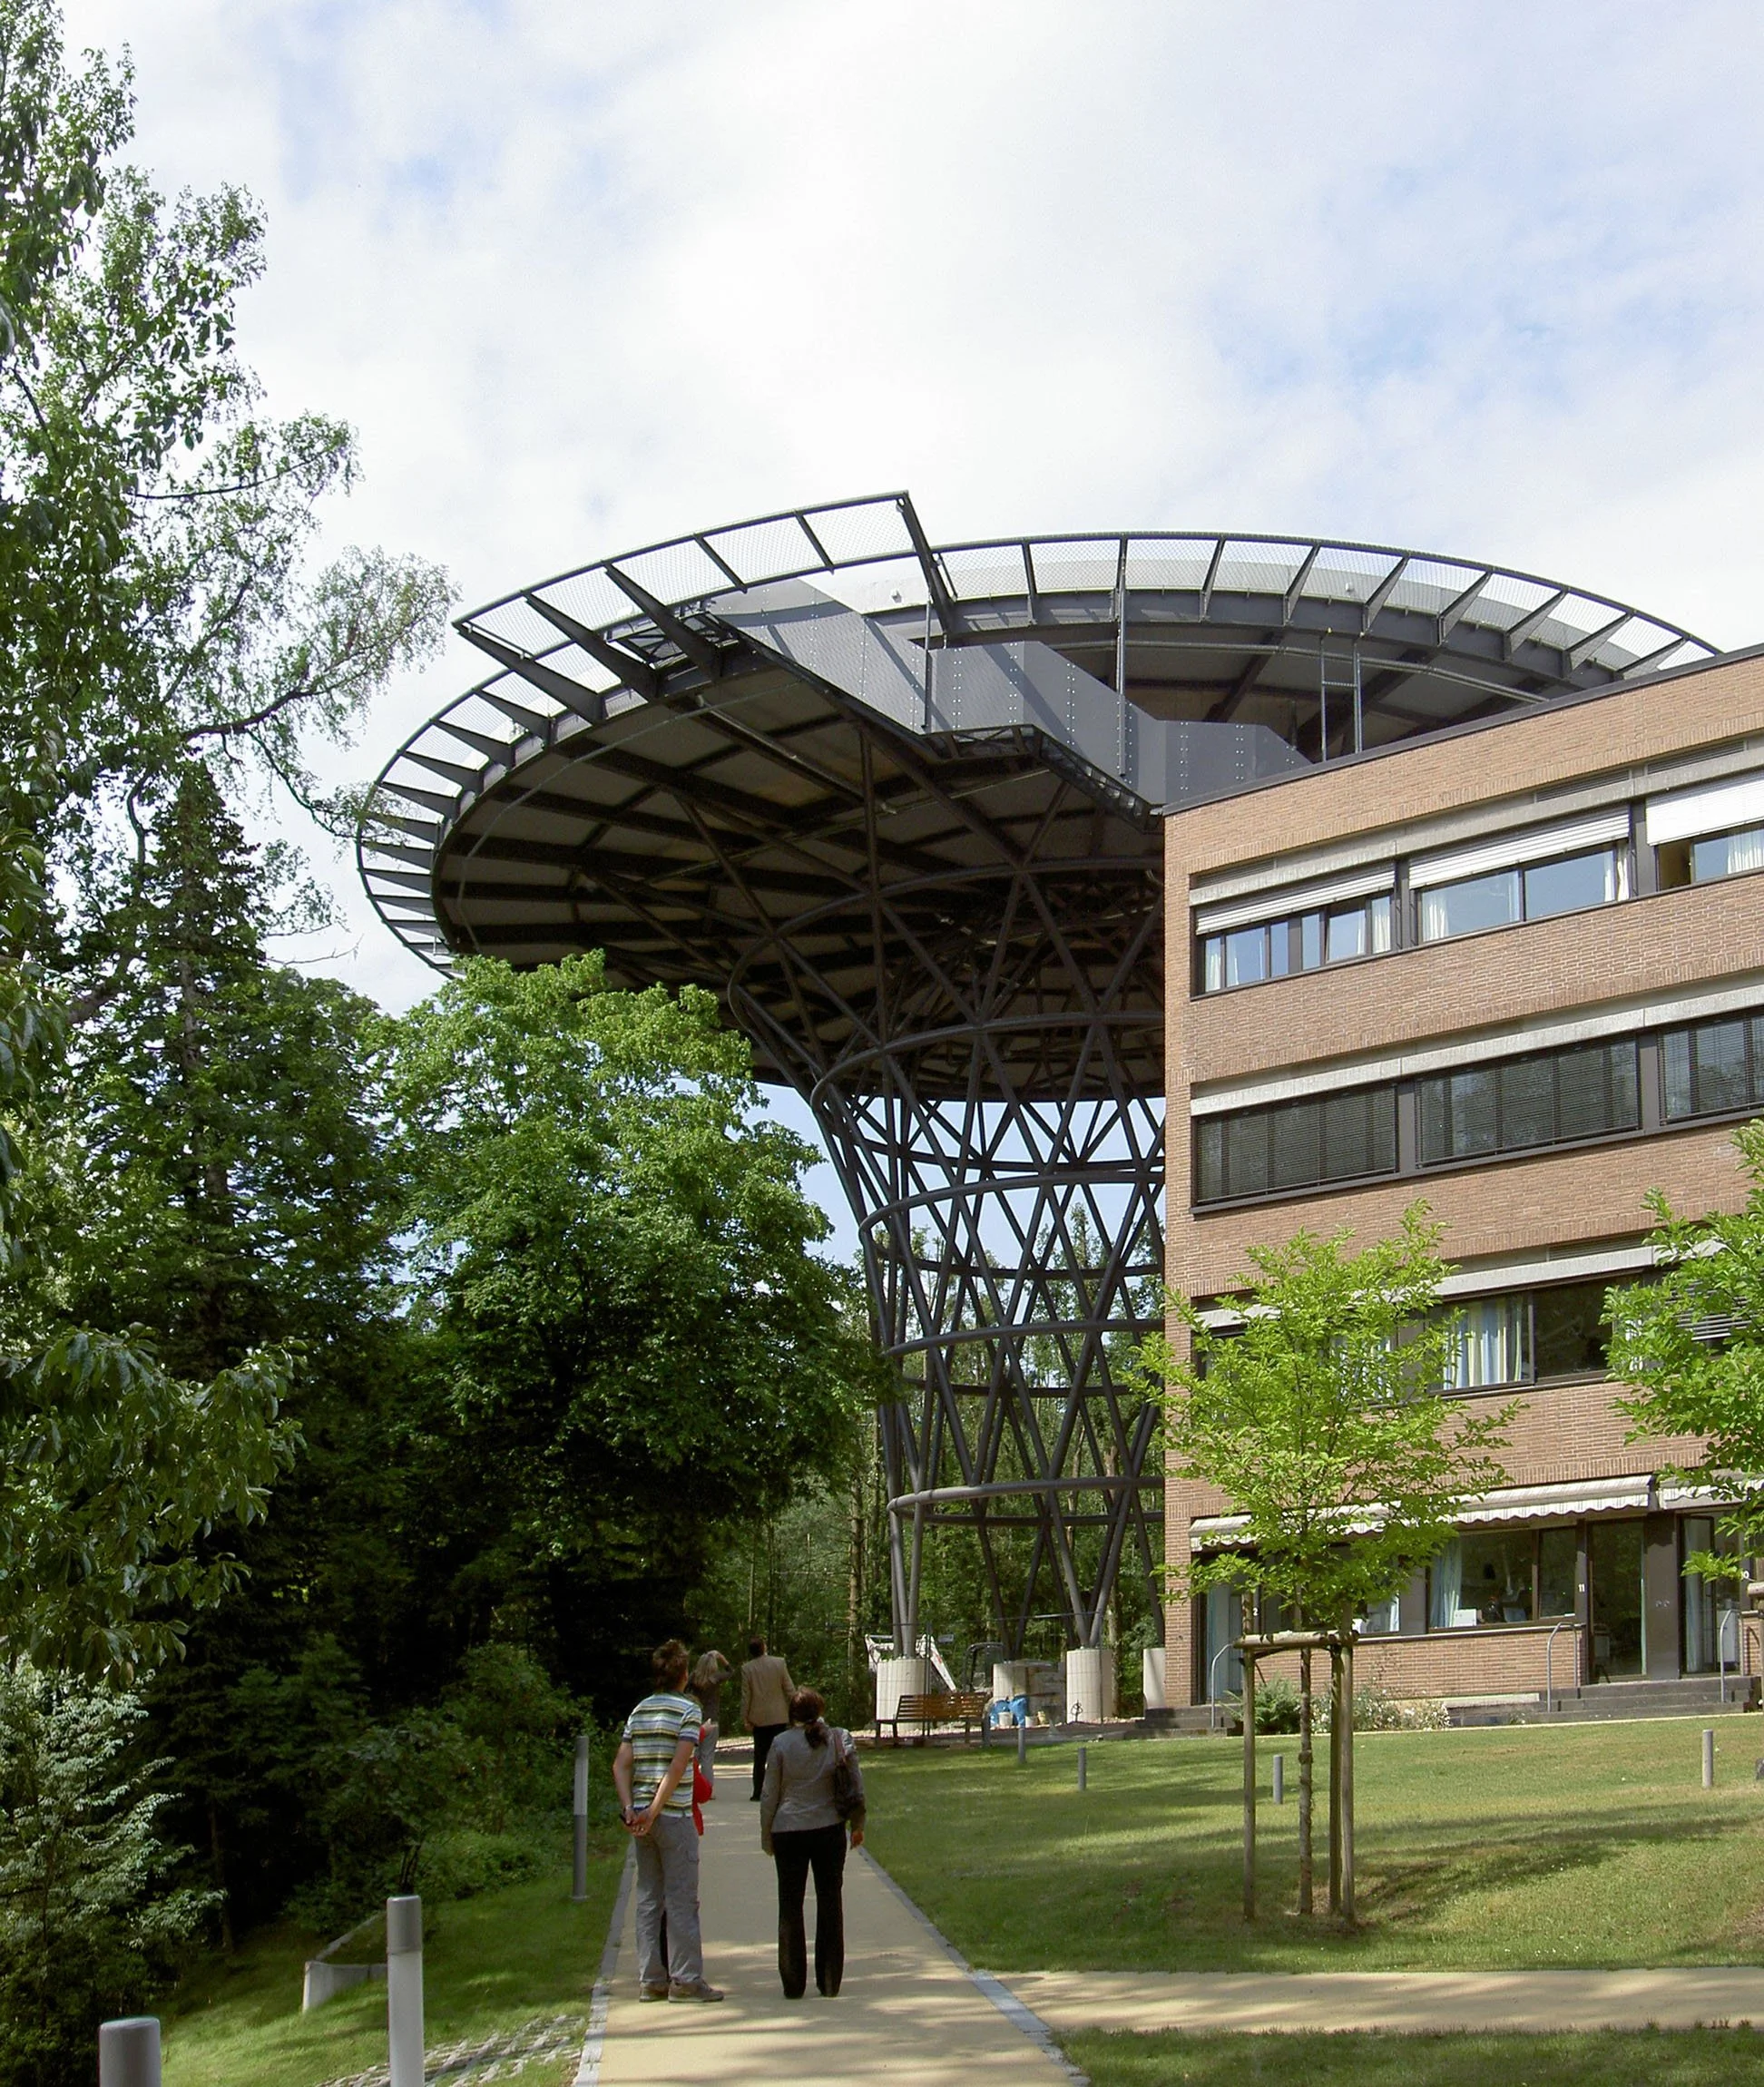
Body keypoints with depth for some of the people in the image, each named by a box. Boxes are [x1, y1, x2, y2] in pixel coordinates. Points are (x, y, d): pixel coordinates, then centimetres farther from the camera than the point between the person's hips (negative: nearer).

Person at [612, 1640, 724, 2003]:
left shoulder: (639, 1711, 11)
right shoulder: (688, 1710, -7)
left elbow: (620, 1765, 4)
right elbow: (677, 1767, -16)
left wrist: (630, 1808, -3)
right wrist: (654, 1811, -16)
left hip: (642, 1818, 6)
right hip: (675, 1817, -6)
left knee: (649, 1899, 9)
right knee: (681, 1900, -1)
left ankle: (652, 1980, 12)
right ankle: (686, 1979, 1)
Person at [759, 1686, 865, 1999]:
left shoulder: (781, 1743, -4)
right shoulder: (840, 1739, 0)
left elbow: (769, 1795, -1)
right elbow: (858, 1787, 3)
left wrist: (766, 1836, 9)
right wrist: (857, 1825, 15)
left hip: (788, 1832, -1)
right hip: (830, 1830, 1)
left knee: (790, 1906, 7)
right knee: (830, 1903, 10)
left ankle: (793, 1984, 6)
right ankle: (830, 1982, 11)